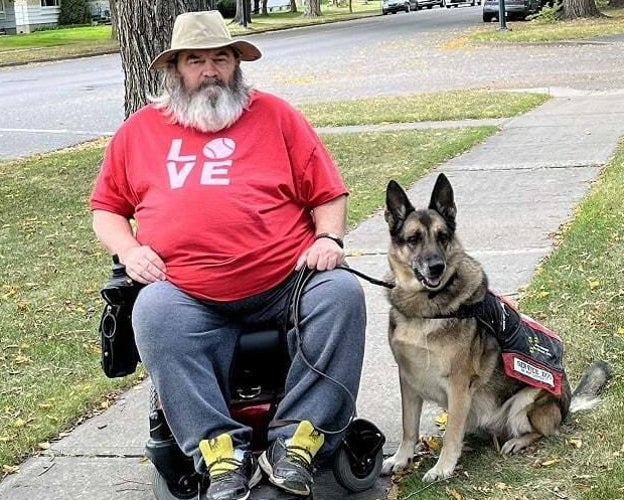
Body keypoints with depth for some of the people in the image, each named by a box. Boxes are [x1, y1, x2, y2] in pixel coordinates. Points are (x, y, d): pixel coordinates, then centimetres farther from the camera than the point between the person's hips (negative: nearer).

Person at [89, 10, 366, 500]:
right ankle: (222, 451, -26)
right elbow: (106, 207, 22)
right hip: (190, 299, 0)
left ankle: (296, 440, -22)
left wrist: (329, 239, -6)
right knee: (153, 313, -31)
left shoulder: (275, 115, 13)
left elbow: (328, 193, 13)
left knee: (343, 292, -27)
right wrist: (129, 250, 2)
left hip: (287, 283, 0)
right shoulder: (139, 130, 17)